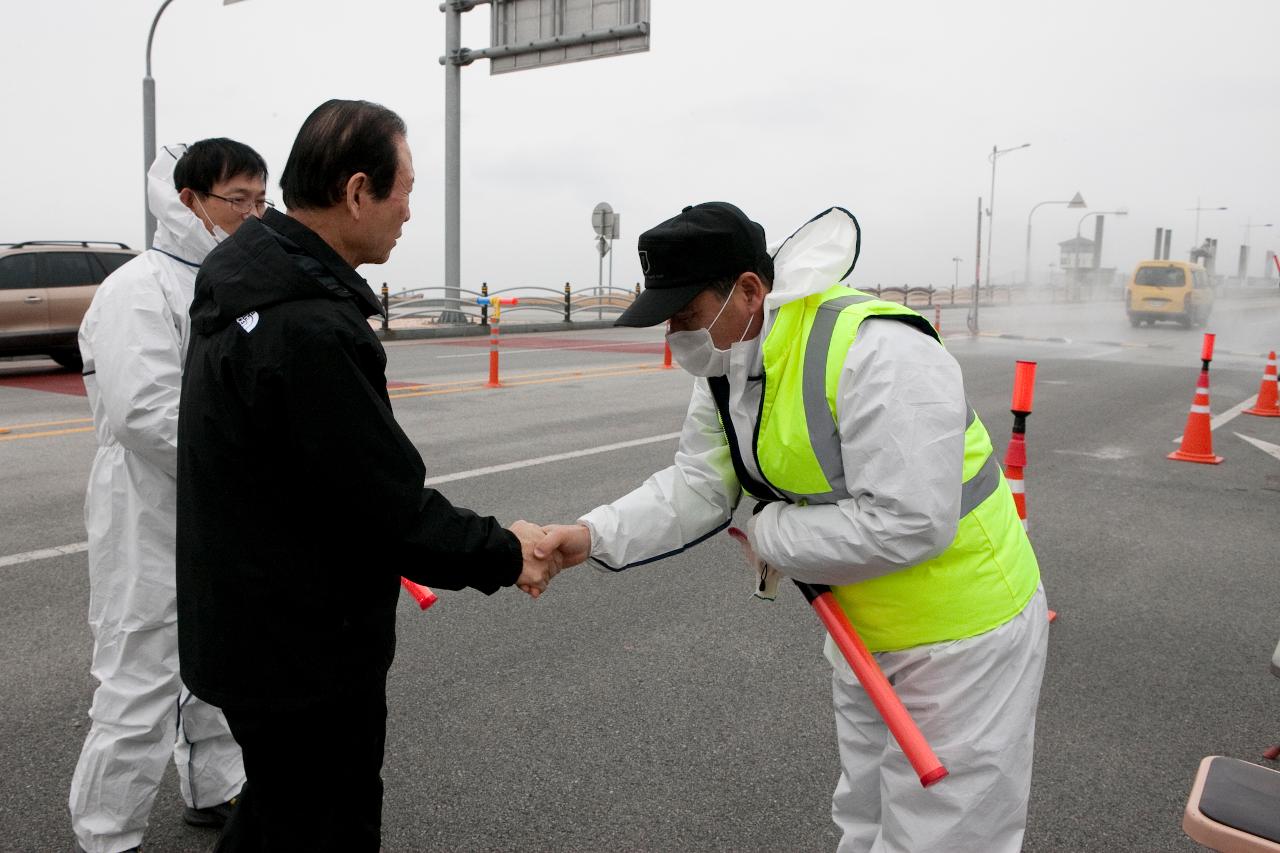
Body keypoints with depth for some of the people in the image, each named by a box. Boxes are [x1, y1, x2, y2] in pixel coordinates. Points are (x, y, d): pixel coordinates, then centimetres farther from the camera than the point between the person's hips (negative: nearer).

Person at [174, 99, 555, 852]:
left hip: (247, 627, 10)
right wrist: (503, 555, -9)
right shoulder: (311, 329, -29)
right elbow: (389, 503, -25)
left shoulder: (247, 283, 4)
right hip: (303, 652, -9)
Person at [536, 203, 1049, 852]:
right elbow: (696, 488, -2)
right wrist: (594, 536, -17)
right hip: (863, 632, 8)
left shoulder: (878, 352, -31)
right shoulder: (728, 366, -3)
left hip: (961, 636, -8)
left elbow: (906, 524, -33)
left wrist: (772, 536, -20)